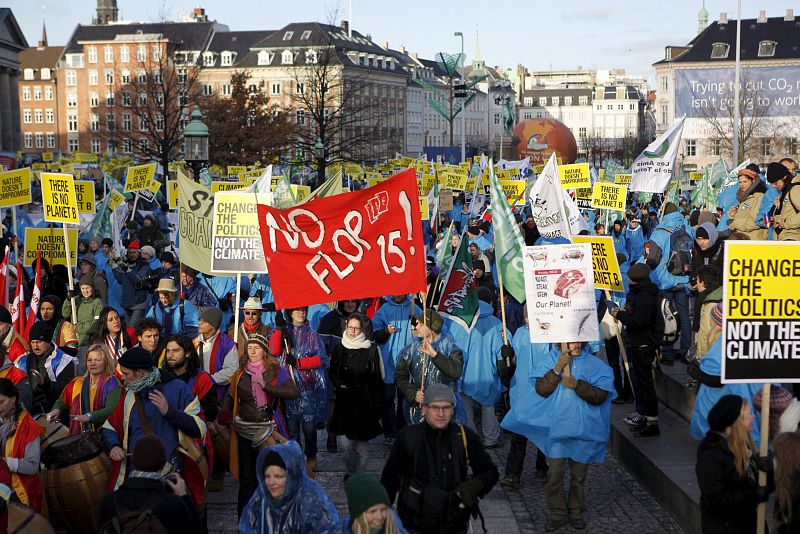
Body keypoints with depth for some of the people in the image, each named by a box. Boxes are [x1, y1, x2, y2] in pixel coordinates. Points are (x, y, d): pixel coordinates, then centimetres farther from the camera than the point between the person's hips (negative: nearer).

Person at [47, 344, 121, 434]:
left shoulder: (111, 383, 1)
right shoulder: (77, 383, 17)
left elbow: (111, 409, -12)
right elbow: (62, 402, 20)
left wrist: (89, 416, -26)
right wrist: (56, 410, -2)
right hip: (78, 435, 4)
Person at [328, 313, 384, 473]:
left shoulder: (370, 349, -3)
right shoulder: (338, 348, 4)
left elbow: (376, 379, -1)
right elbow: (332, 373, 15)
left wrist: (378, 404, -3)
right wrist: (339, 384, -6)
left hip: (364, 401, -1)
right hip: (344, 400, 2)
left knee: (361, 446, 4)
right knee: (347, 444, 0)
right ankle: (350, 473, 20)